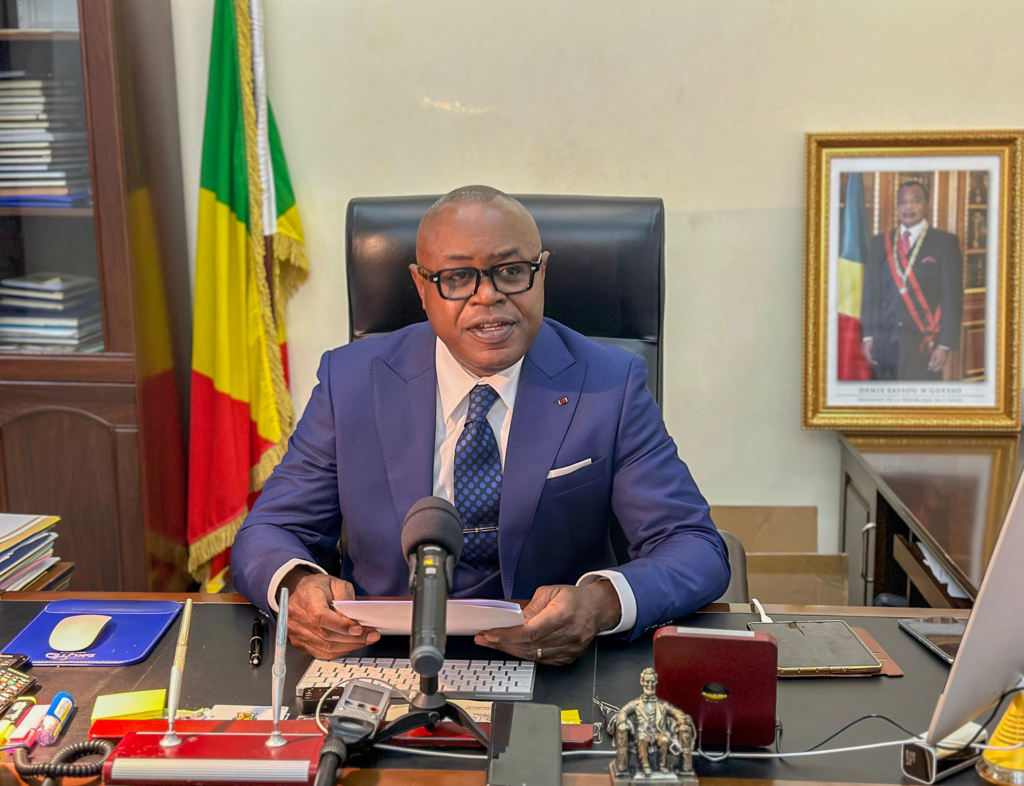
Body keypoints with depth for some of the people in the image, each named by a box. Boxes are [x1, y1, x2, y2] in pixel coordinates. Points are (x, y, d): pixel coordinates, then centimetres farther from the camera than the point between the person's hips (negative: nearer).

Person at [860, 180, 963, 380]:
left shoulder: (945, 242, 3)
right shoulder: (880, 243, 13)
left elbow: (953, 298, -1)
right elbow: (870, 292, 12)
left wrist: (945, 345, -8)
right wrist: (867, 336, 4)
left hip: (924, 344, -3)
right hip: (885, 342, 3)